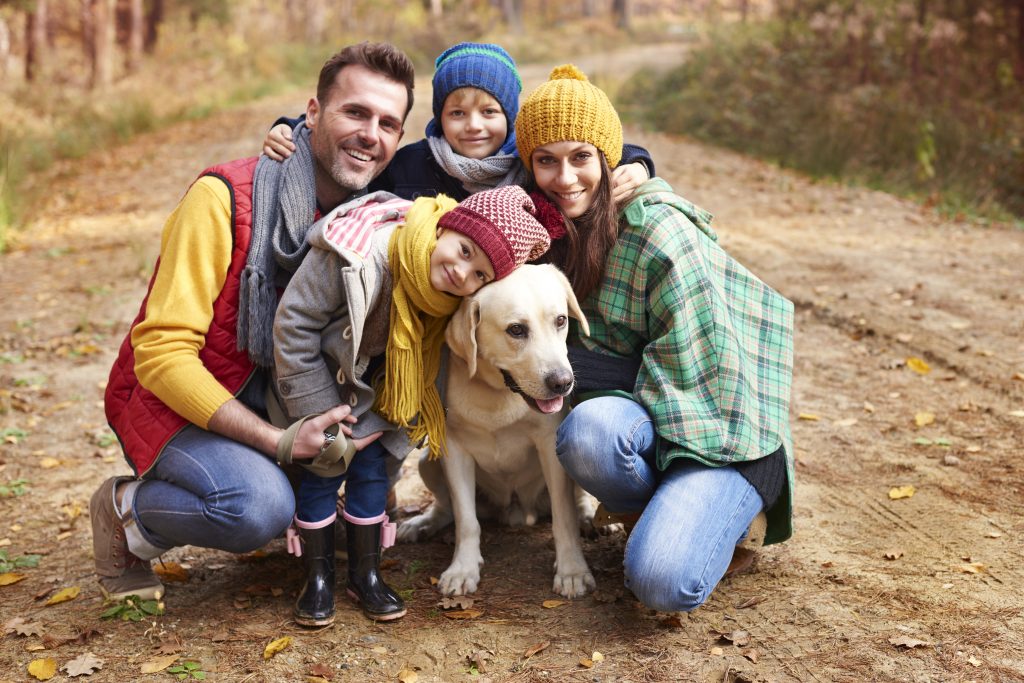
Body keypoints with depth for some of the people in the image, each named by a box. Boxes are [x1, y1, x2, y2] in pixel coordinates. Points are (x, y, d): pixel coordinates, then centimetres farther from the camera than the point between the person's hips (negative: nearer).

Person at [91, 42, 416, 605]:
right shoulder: (224, 198, -22)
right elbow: (161, 353, -25)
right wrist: (279, 441, -30)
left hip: (274, 392, 6)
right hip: (175, 399, -6)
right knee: (259, 506, -30)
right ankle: (125, 509, -1)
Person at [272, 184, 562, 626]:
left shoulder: (451, 302, -20)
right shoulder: (358, 256, -36)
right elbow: (294, 324, -27)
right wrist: (319, 412, -22)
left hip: (367, 385, 4)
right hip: (317, 374, -4)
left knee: (372, 463, 0)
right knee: (326, 462, -7)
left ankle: (365, 574, 16)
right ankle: (318, 577, 10)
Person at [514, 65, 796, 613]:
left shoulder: (659, 231, -19)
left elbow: (688, 370, -18)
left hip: (719, 427, -5)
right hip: (631, 409, 5)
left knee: (662, 582, -27)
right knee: (589, 431, -33)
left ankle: (729, 510, 7)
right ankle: (661, 513, 0)